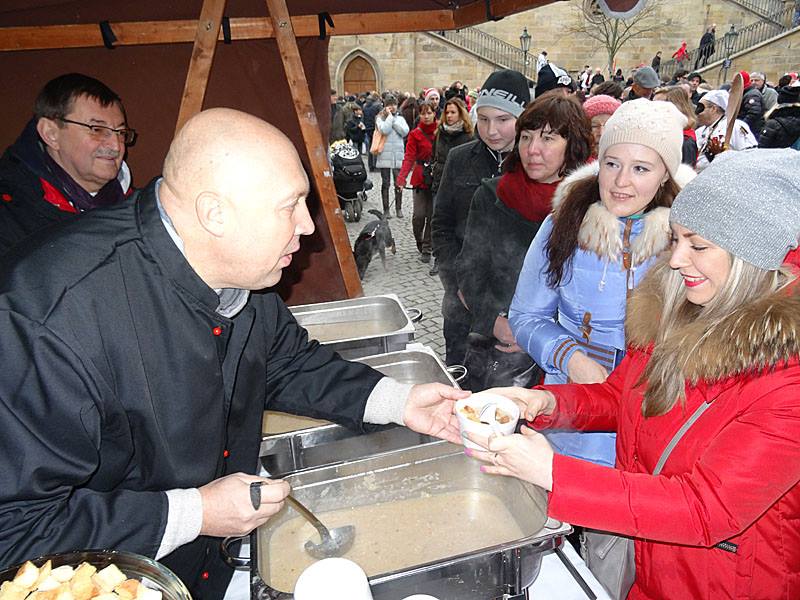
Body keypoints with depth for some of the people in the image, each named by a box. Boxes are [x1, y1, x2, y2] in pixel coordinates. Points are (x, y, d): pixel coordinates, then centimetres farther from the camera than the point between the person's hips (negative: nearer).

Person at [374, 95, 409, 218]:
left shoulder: (400, 118, 11)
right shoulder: (380, 118, 3)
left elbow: (405, 132, -6)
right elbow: (384, 130, -17)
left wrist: (393, 119, -5)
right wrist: (389, 115, -7)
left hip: (398, 155, 2)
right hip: (384, 155, -2)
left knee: (399, 183, 4)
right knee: (386, 183, 4)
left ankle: (398, 208, 15)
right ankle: (386, 209, 12)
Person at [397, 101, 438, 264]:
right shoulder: (415, 134, -1)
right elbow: (409, 157, -8)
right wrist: (401, 177, -21)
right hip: (420, 178, -1)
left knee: (432, 214, 2)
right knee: (419, 214, -6)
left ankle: (426, 250, 13)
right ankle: (419, 242, 23)